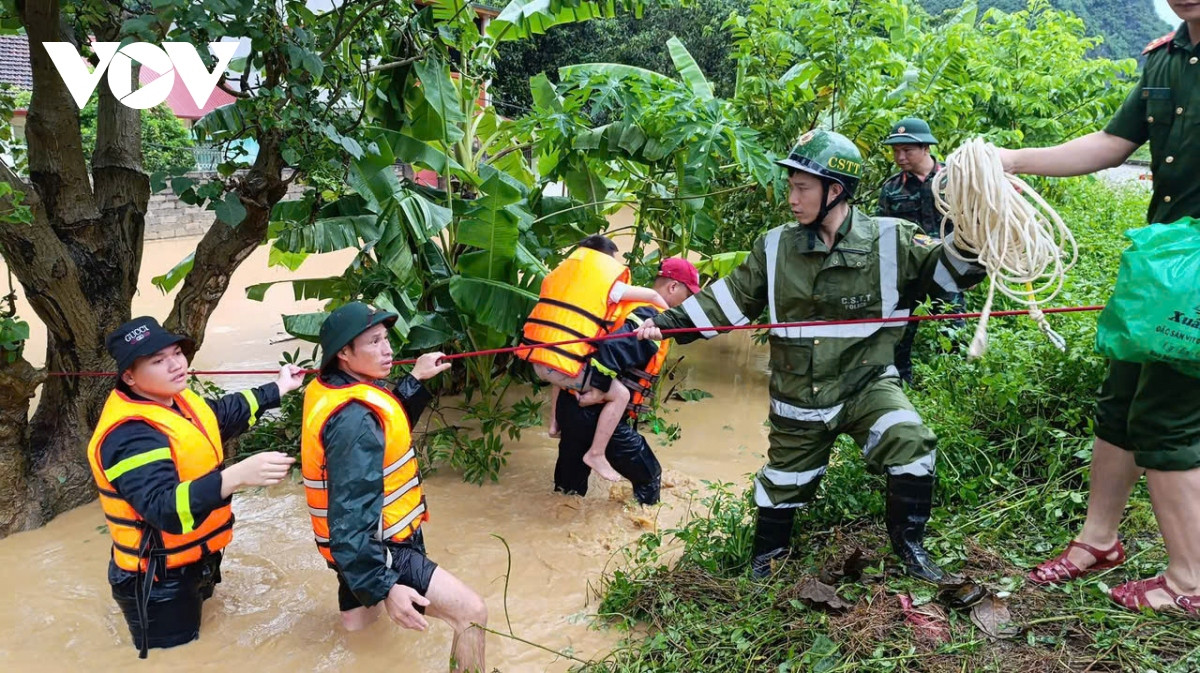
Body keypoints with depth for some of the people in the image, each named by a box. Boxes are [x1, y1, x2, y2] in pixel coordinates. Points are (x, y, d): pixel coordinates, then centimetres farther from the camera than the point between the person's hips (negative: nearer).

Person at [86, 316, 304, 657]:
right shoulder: (129, 434, -29)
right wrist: (238, 476, -53)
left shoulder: (177, 401, 2)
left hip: (191, 566, 9)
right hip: (158, 583, -9)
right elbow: (164, 508, -42)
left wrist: (279, 388, 31)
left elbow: (226, 413, 23)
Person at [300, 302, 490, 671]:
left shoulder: (330, 389, 0)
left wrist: (416, 379, 6)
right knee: (472, 613, -16)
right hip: (373, 548, -10)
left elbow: (390, 419, 16)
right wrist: (384, 588, -31)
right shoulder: (354, 420, -28)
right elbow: (352, 515, -31)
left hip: (354, 541, 10)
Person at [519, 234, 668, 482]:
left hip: (537, 358, 7)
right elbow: (652, 296, 7)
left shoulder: (559, 274, 19)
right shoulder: (608, 283, 1)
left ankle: (555, 424, 39)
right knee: (620, 395, 4)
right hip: (564, 363, -7)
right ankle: (596, 455, 6)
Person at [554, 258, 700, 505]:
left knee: (570, 483, 21)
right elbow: (611, 350, -28)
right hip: (600, 414, -9)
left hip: (573, 404, 9)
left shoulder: (633, 305, 14)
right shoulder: (650, 318, -15)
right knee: (648, 476, 8)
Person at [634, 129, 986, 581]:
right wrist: (669, 322, -7)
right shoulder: (776, 248, -4)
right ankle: (766, 556, 45)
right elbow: (729, 300, 1)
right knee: (783, 483, 16)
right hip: (799, 399, 2)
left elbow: (948, 268, -7)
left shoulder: (889, 241, -9)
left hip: (867, 383, -2)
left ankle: (909, 544, 0)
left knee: (911, 446, -26)